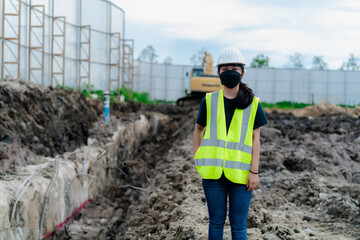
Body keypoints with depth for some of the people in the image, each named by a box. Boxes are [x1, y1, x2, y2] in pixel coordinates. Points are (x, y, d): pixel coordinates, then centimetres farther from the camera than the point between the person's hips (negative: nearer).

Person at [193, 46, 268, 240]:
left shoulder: (252, 104, 4)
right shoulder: (209, 101, 7)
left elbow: (256, 139, 2)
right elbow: (198, 128, 19)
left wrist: (254, 171, -5)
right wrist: (196, 158, 9)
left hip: (240, 173, -1)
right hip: (213, 172, 1)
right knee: (216, 221, 10)